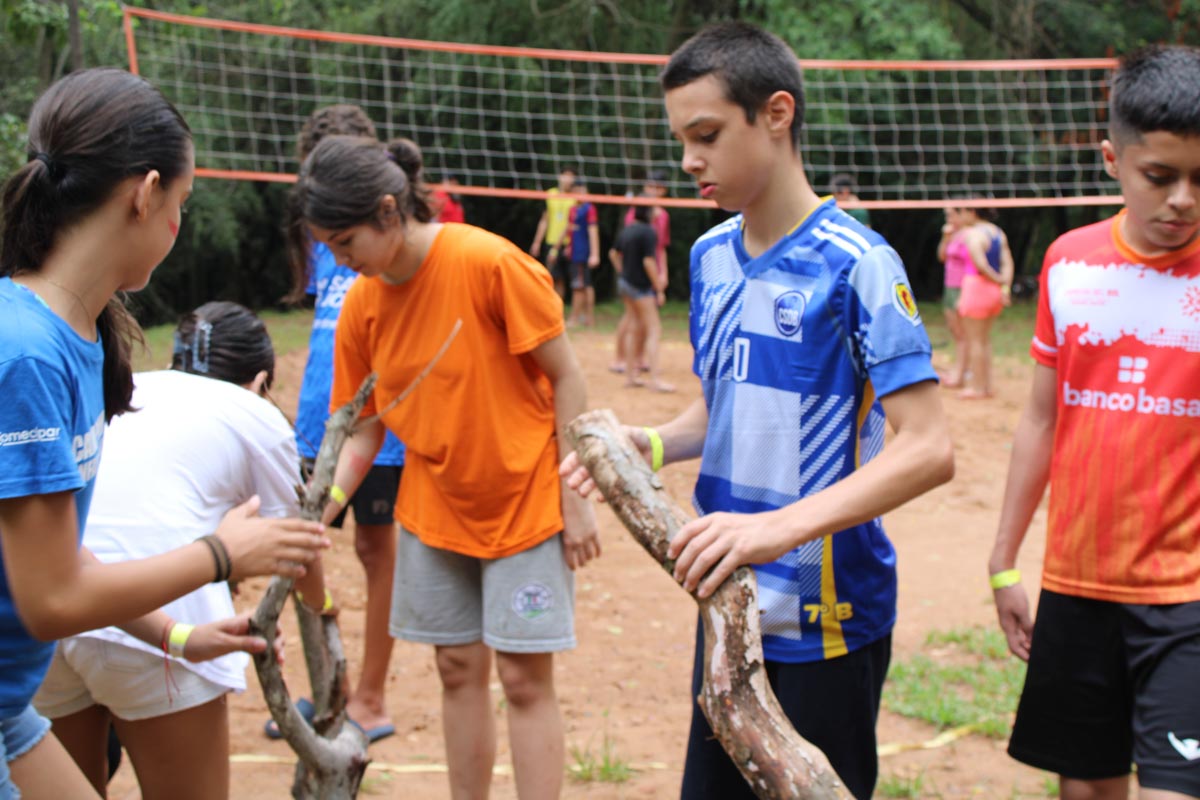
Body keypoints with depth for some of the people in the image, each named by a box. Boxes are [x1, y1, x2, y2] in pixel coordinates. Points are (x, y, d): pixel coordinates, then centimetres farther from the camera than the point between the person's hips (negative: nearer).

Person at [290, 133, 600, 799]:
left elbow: (566, 378, -14)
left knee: (523, 675, -1)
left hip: (524, 502, -5)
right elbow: (365, 428, 3)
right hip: (434, 511, 5)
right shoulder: (361, 302, -3)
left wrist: (575, 501, -12)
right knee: (459, 669, 12)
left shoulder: (489, 263, -20)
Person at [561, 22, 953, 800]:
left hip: (825, 619, -7)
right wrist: (651, 445, -4)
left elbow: (928, 449, -23)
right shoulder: (711, 256, 6)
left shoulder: (855, 263, -16)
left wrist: (782, 526, -34)